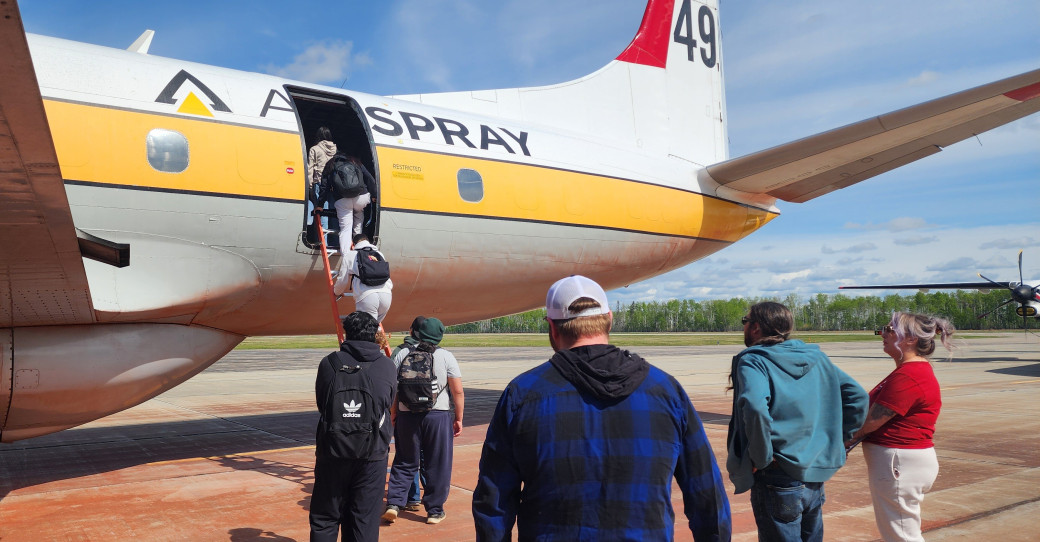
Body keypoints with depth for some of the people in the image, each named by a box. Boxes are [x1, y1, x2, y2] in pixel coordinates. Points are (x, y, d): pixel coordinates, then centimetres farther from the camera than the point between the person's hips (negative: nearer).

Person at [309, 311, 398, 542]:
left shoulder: (330, 363, -4)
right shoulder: (387, 367, 0)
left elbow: (320, 403, 6)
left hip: (333, 452, 0)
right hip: (373, 455, 0)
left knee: (324, 519, 14)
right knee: (365, 522, 9)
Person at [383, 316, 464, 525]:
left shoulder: (402, 354, 2)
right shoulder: (446, 357, -3)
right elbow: (458, 391, -5)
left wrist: (393, 414, 13)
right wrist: (459, 419, 3)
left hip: (407, 416, 2)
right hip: (438, 416, -2)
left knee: (404, 463, 15)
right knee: (437, 465, 8)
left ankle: (394, 503, 8)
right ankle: (435, 511, 14)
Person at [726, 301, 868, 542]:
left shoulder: (752, 361, -14)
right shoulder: (816, 357, 6)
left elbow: (755, 407, -32)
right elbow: (858, 396, 7)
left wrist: (761, 458, -20)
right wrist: (836, 440, 10)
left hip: (777, 481, -6)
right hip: (816, 480, 7)